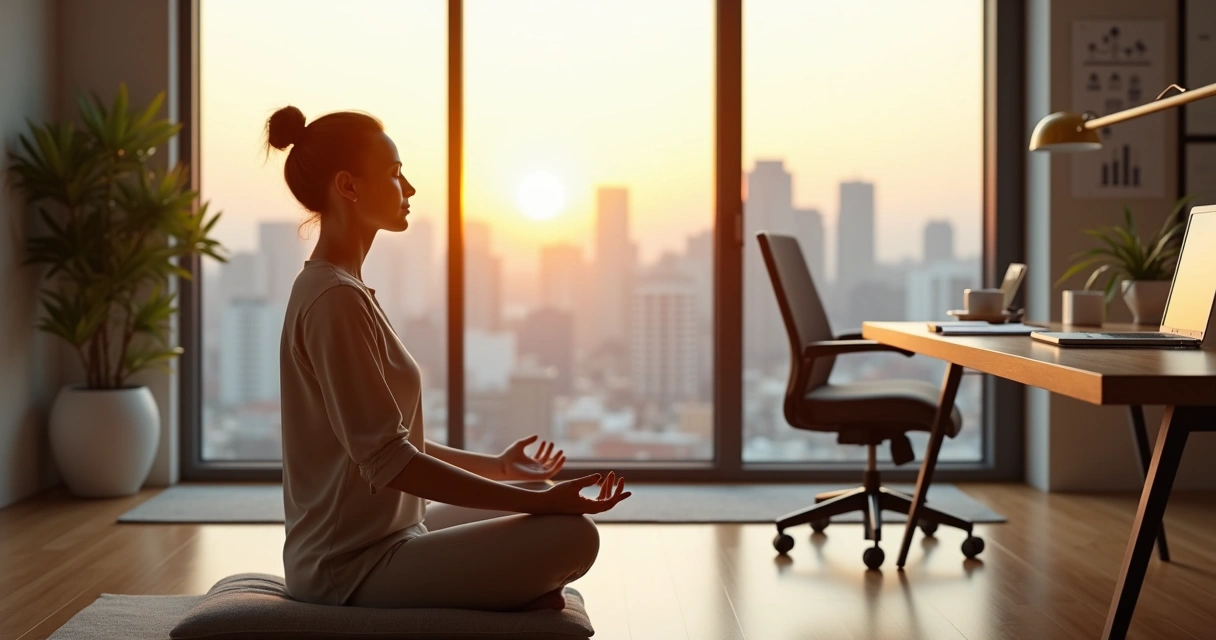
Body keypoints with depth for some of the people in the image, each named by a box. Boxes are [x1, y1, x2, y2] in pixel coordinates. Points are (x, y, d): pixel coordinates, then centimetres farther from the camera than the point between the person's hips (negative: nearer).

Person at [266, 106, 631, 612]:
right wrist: (536, 501, -22)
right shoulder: (335, 300, -19)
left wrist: (493, 466, 17)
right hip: (356, 565, -10)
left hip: (384, 534, 10)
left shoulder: (339, 289, 11)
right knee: (571, 536, -19)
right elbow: (387, 461, -23)